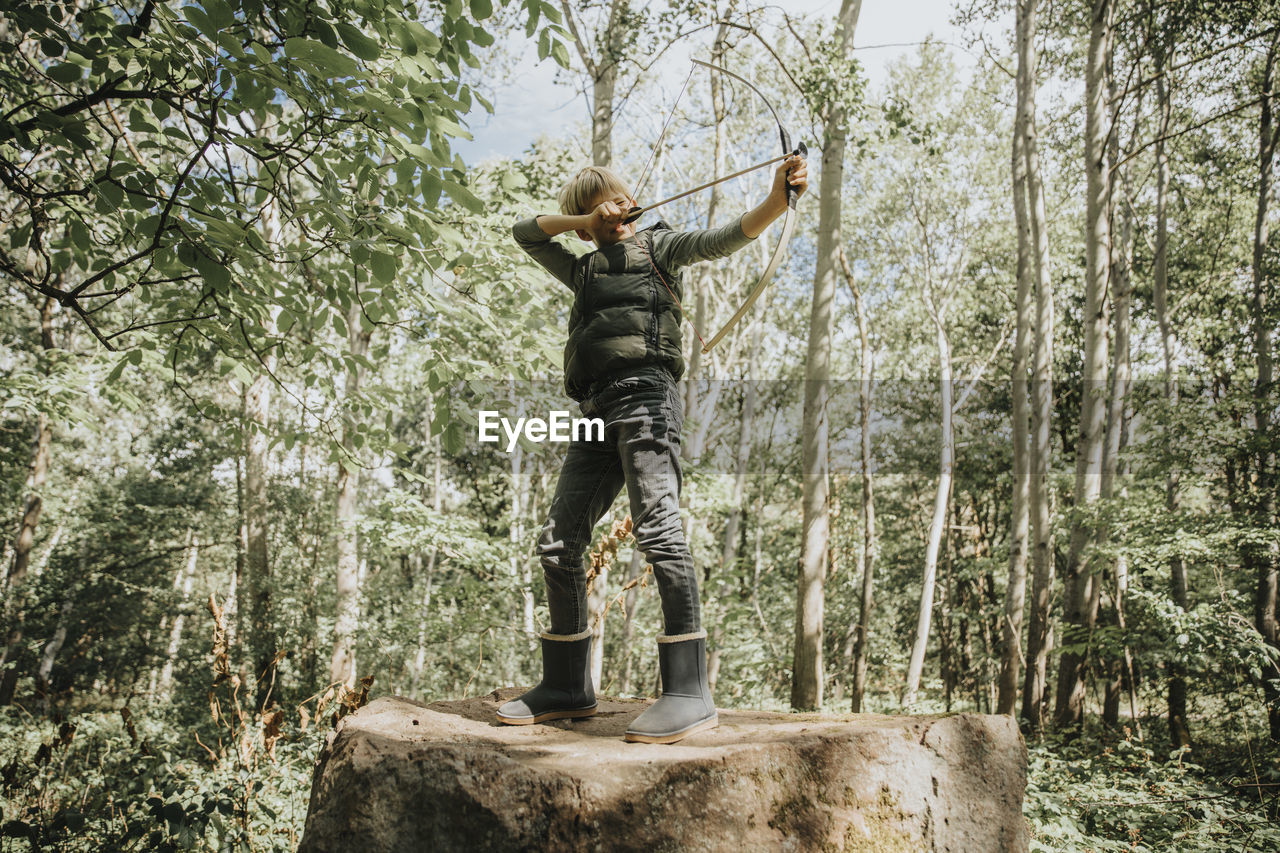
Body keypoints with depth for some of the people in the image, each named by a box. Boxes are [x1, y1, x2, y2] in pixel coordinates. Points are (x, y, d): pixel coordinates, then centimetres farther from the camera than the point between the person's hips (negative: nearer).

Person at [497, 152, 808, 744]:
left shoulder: (657, 245, 18)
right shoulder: (585, 272, 33)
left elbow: (723, 239, 2)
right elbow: (525, 232, 35)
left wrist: (777, 200, -15)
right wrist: (584, 222, 21)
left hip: (645, 392, -6)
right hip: (596, 409, 7)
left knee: (658, 528, -20)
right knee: (558, 544, 4)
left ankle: (689, 691, -21)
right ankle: (567, 686, 14)